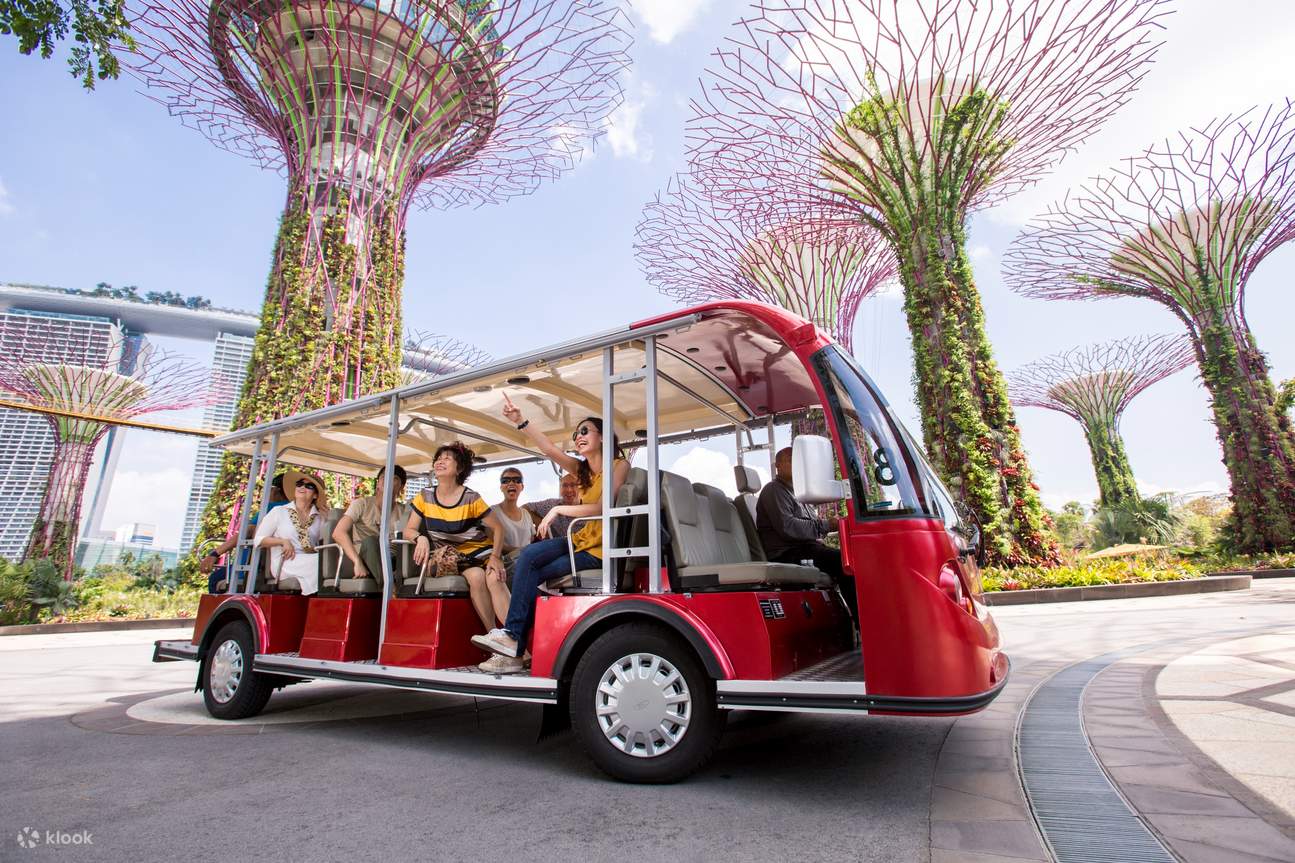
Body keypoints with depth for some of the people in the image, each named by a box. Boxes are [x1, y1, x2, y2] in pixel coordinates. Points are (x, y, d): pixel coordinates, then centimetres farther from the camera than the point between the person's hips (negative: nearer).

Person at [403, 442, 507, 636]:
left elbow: (497, 528, -6)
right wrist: (421, 538, -23)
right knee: (476, 577, -31)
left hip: (481, 550, -1)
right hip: (454, 555, 1)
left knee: (494, 579, -32)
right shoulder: (425, 497, -1)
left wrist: (495, 557, -19)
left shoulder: (471, 498, -11)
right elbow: (409, 530, 0)